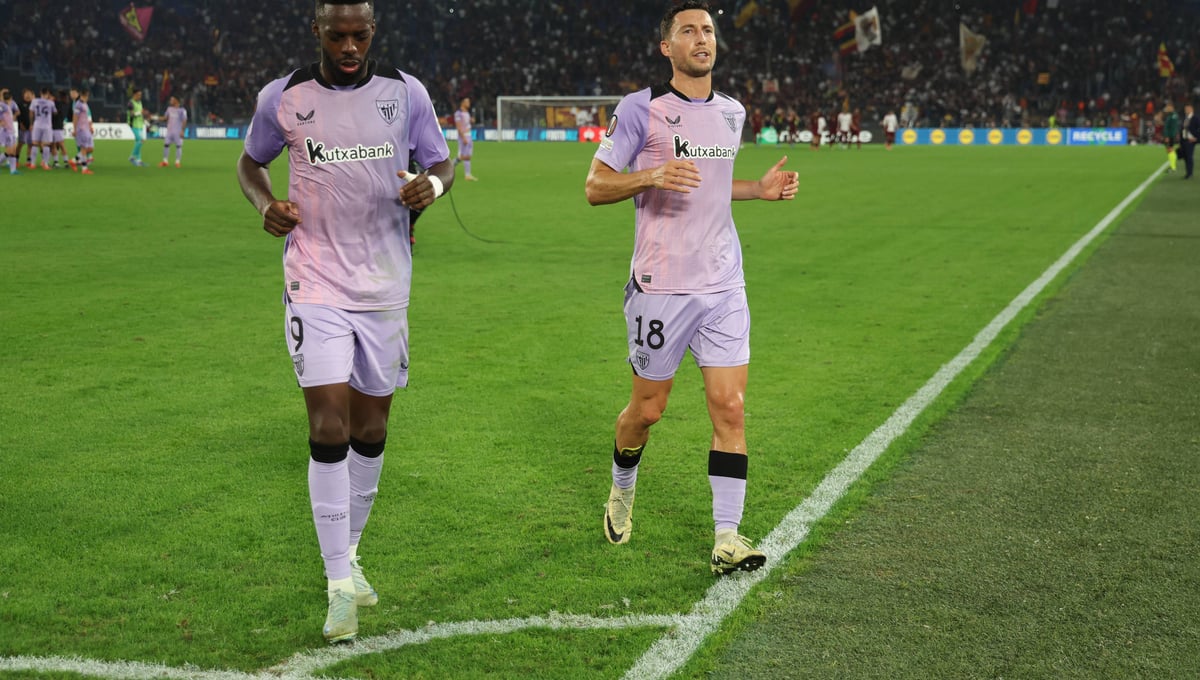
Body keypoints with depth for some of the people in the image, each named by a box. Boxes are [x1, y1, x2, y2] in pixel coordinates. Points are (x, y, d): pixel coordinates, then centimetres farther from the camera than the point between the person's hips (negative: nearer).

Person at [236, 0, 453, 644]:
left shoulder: (405, 92, -1)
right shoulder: (282, 97, -2)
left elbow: (442, 162, 10)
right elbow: (250, 162, 14)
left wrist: (431, 184, -14)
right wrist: (266, 204, -7)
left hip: (385, 286, 2)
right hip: (315, 285, -2)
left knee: (371, 430, 12)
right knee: (329, 429, -11)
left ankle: (348, 552, 33)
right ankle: (339, 584, -4)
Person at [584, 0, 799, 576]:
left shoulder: (731, 112, 12)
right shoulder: (640, 109, -6)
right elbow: (595, 187, -5)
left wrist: (760, 189, 11)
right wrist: (651, 176, -22)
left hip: (723, 285, 4)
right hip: (660, 286, -4)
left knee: (730, 406, -5)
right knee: (648, 409, 6)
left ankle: (726, 539, -4)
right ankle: (623, 488, 37)